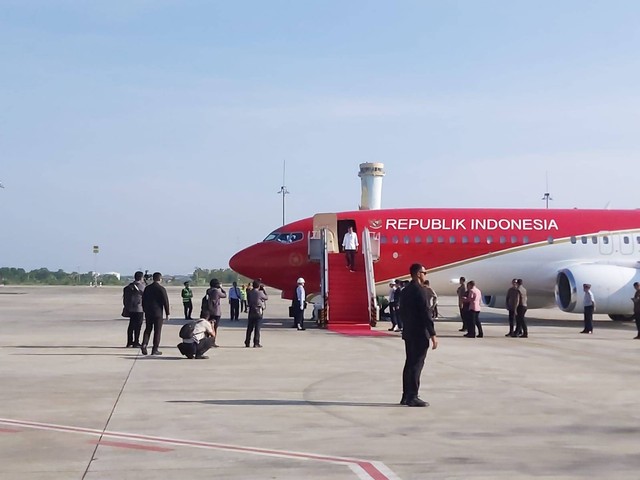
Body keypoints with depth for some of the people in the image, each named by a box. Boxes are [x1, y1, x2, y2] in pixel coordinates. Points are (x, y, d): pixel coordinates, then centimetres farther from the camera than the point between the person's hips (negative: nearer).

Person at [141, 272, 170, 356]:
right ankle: (155, 350, 2)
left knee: (148, 329, 16)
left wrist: (145, 311, 21)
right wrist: (167, 314, -2)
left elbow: (143, 300, 12)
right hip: (158, 313, -5)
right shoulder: (161, 289, -10)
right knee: (157, 331, 2)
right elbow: (165, 301, -10)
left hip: (148, 312, 5)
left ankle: (144, 345, -1)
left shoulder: (147, 288, 6)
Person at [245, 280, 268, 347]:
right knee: (257, 328, -1)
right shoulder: (260, 293, -11)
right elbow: (266, 298, 4)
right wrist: (263, 290, 10)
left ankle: (247, 342, 15)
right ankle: (256, 343, -2)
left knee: (249, 327, 11)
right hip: (258, 311, -4)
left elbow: (248, 301, 10)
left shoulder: (250, 293, 2)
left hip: (251, 311, 4)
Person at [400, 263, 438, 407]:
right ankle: (412, 397, -4)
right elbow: (426, 313, -19)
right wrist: (433, 334, -17)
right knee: (416, 365, -5)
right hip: (419, 333, -9)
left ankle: (406, 396, 16)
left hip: (408, 333, 9)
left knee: (410, 364, 12)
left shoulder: (406, 290, 11)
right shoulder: (420, 290, -16)